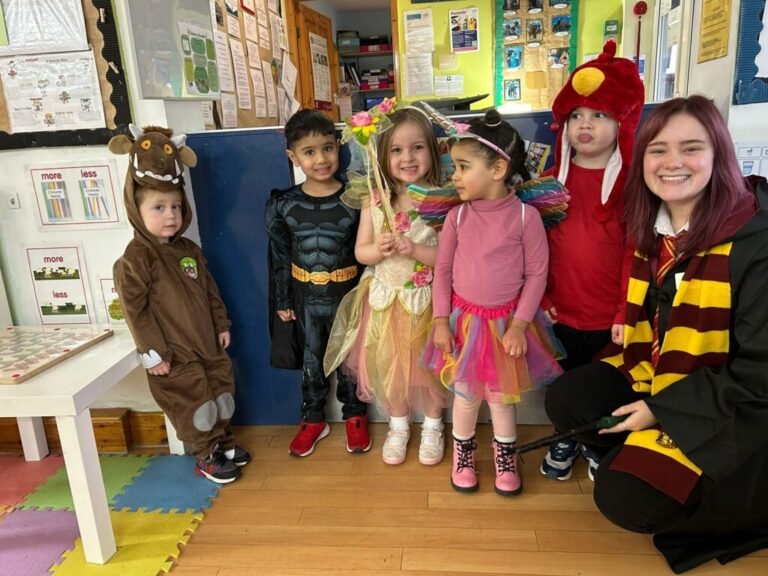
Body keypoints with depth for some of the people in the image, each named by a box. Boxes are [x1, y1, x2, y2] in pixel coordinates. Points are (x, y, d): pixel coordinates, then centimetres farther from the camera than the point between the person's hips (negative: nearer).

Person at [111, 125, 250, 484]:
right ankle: (206, 457, 23)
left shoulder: (189, 250, 5)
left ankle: (223, 442, 37)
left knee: (221, 392, 18)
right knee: (194, 404, 4)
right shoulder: (134, 259, -16)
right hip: (175, 355, -7)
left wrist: (222, 326, 13)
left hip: (208, 345, 7)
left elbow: (209, 291, 13)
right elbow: (135, 310, -16)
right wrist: (153, 352, -16)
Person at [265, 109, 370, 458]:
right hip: (306, 298, 2)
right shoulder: (283, 205, -7)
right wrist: (282, 301, 3)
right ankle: (313, 420, 36)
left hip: (347, 295, -1)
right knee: (311, 360, 17)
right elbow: (279, 258, 0)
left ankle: (355, 417, 36)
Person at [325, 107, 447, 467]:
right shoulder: (375, 201, -4)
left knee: (429, 365, 11)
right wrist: (379, 250, -20)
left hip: (427, 302, -2)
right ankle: (398, 426, 39)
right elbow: (360, 252, 0)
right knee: (388, 365, 14)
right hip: (385, 301, 3)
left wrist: (414, 249, -27)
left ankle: (432, 427, 38)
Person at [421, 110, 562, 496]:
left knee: (502, 395, 13)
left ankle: (505, 456, 38)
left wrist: (519, 324, -12)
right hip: (464, 319, 2)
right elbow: (442, 269, -1)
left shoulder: (525, 216, -13)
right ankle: (463, 453, 38)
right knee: (465, 393, 14)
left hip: (505, 322, -1)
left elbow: (537, 274, -9)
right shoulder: (457, 216, -6)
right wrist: (441, 321, -4)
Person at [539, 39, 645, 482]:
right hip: (562, 310, 2)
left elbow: (636, 254, -9)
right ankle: (566, 439, 40)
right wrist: (541, 297, -1)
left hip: (611, 315, -2)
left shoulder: (632, 185, -8)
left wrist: (627, 312, -13)